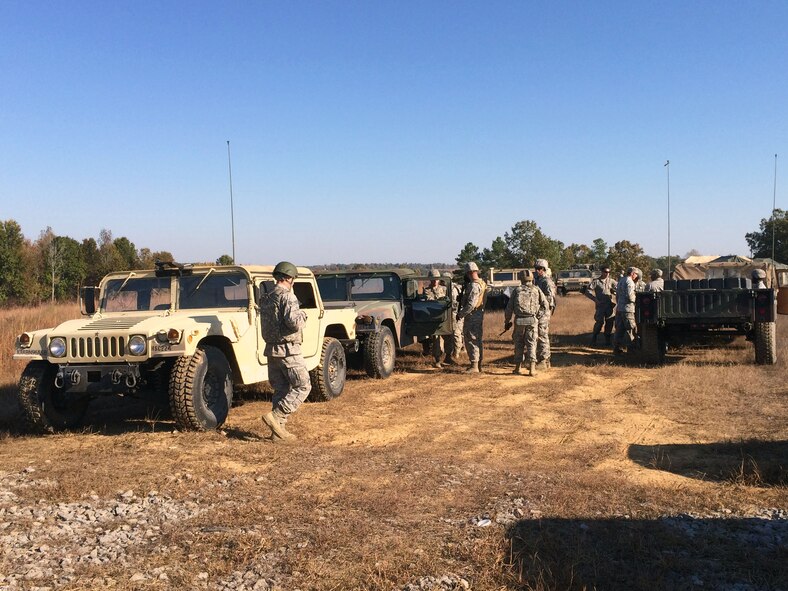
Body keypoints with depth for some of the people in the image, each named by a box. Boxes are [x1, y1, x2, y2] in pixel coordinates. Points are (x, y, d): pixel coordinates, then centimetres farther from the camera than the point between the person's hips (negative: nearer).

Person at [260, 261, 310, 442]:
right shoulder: (287, 296, -14)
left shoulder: (265, 298, 12)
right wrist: (302, 315, -3)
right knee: (303, 386, 1)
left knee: (281, 390, 13)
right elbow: (294, 324, -25)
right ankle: (275, 417, -8)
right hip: (288, 350, -8)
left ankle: (279, 430, 13)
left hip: (271, 349, 8)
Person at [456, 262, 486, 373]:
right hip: (480, 316, 10)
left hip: (472, 317, -10)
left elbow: (471, 304, -23)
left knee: (471, 340, -5)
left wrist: (460, 314, -16)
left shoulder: (474, 285, -19)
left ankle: (474, 366, -4)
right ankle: (479, 364, 23)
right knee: (478, 340, 15)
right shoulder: (482, 284, 12)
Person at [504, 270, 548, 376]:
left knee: (519, 344, 13)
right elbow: (545, 305, 3)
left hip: (519, 321, 1)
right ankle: (532, 368, -6)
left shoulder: (517, 290, 6)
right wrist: (537, 314, 12)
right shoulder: (536, 290, 6)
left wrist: (507, 321, 13)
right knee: (531, 344, 2)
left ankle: (517, 368, 18)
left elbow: (509, 307, 5)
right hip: (532, 321, 0)